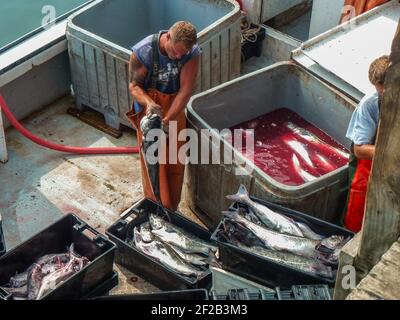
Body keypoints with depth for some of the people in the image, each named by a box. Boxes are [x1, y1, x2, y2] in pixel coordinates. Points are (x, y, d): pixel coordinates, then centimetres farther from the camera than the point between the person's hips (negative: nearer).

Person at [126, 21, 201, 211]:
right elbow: (134, 85, -17)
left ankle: (172, 208, 35)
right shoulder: (142, 52, -28)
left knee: (175, 161, 14)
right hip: (149, 110, -3)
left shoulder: (192, 52, -22)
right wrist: (149, 104, -38)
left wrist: (168, 119, -31)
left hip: (175, 108, 3)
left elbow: (186, 89, -22)